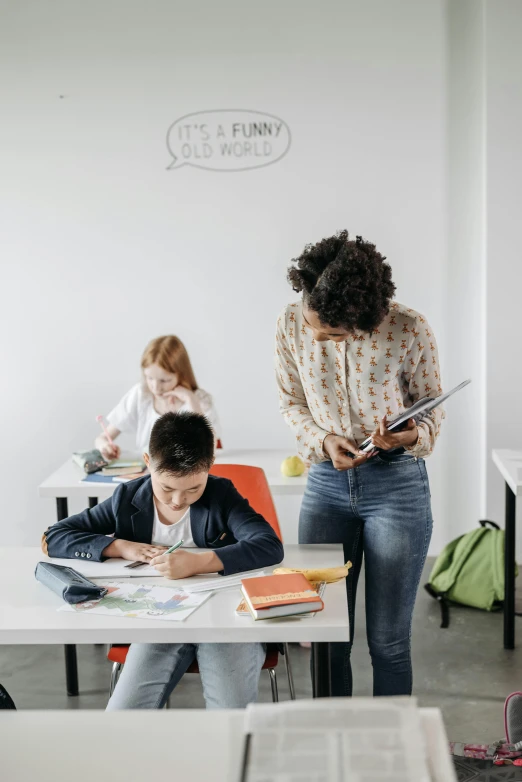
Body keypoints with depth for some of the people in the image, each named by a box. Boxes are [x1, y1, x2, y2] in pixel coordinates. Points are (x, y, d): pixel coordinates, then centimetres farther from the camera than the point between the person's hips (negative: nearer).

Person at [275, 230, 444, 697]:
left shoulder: (409, 331, -14)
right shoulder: (292, 324, -6)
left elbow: (433, 412, -1)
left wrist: (411, 436, -24)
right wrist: (323, 441, -11)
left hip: (396, 484, -3)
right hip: (327, 482, 3)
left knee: (388, 641, 5)